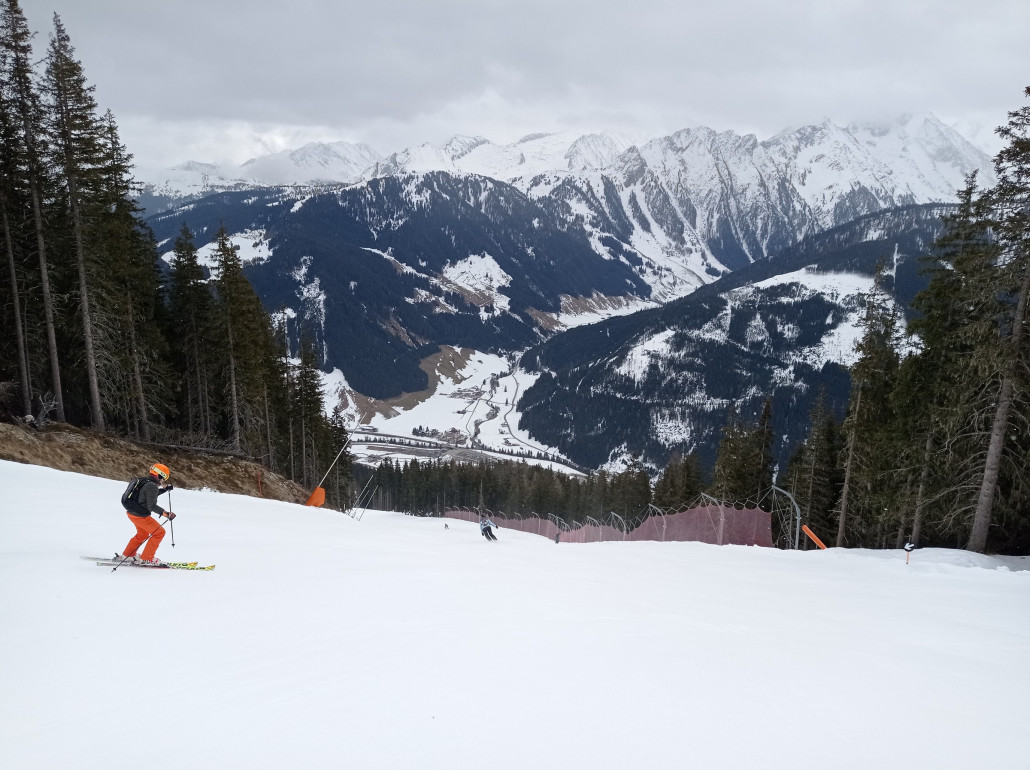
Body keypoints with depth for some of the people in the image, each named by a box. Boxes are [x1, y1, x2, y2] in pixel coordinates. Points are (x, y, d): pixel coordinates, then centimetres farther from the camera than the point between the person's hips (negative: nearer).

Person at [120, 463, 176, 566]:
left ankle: (128, 555, 35)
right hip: (139, 515, -10)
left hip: (131, 512, 10)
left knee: (143, 533, 28)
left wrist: (165, 489, 22)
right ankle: (146, 559, 5)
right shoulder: (152, 486, -20)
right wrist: (166, 514, -26)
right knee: (159, 532, 0)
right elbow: (151, 506, -26)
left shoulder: (143, 480, 9)